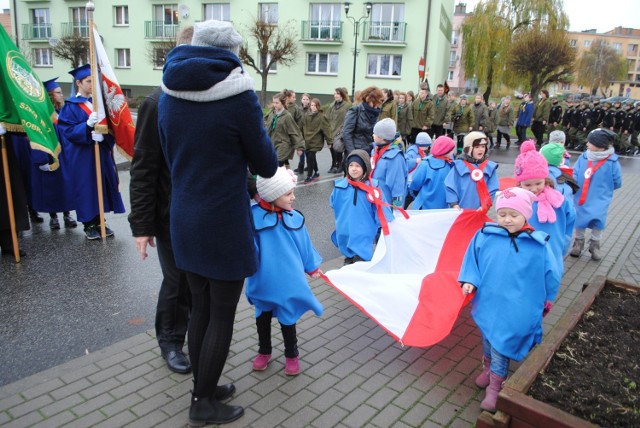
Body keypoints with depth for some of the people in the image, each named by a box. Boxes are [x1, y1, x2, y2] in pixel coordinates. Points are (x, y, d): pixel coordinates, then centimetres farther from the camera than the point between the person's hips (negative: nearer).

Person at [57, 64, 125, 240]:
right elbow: (68, 131, -12)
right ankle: (89, 225, 11)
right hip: (82, 156, -5)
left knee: (102, 187, 8)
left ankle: (99, 222, 19)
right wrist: (87, 125, -28)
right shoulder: (71, 106, -4)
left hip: (101, 153, 5)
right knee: (86, 188, 0)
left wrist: (103, 135, -17)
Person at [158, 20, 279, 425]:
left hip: (184, 218, 7)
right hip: (224, 221, -6)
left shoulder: (168, 95, 4)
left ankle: (202, 388, 34)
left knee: (200, 308, 19)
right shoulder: (239, 96, -15)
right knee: (222, 315, 8)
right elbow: (267, 164, -6)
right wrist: (268, 157, 15)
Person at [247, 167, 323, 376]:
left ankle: (292, 355, 34)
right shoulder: (253, 216, -17)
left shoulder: (294, 218, -6)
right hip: (263, 280, -1)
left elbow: (304, 245, 6)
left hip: (288, 280, 1)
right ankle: (264, 351, 41)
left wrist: (313, 267, 14)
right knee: (263, 316, 19)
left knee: (287, 318, 13)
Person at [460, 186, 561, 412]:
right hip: (487, 302, 3)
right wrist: (469, 281, -6)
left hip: (513, 310, -3)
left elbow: (551, 276, 0)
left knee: (501, 346, 3)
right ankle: (487, 368, 49)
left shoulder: (538, 245, -11)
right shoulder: (484, 236, -9)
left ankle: (495, 389, 22)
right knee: (487, 339, 23)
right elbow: (472, 259, 5)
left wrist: (545, 302, 7)